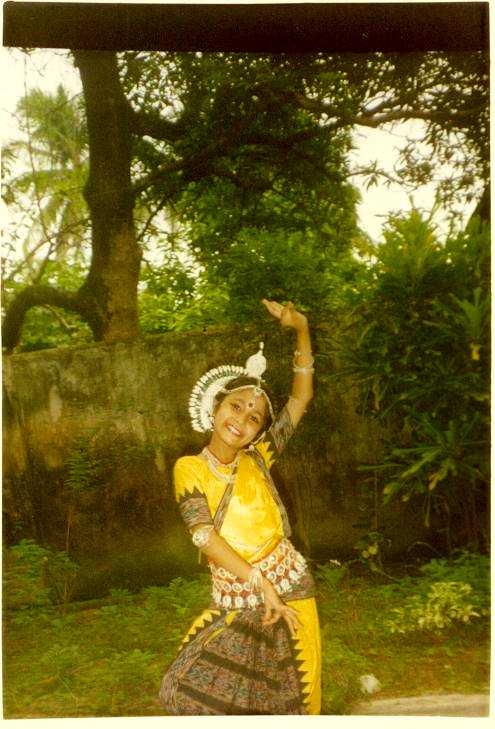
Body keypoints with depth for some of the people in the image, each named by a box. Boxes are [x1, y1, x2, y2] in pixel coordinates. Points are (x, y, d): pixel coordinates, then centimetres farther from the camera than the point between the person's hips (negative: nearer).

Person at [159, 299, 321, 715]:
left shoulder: (258, 459, -2)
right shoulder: (190, 468, -7)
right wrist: (260, 583, -23)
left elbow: (301, 399, -5)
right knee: (199, 692, 1)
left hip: (288, 588, 1)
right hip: (234, 601, -1)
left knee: (293, 695, 13)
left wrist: (301, 329, -12)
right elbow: (204, 535, -16)